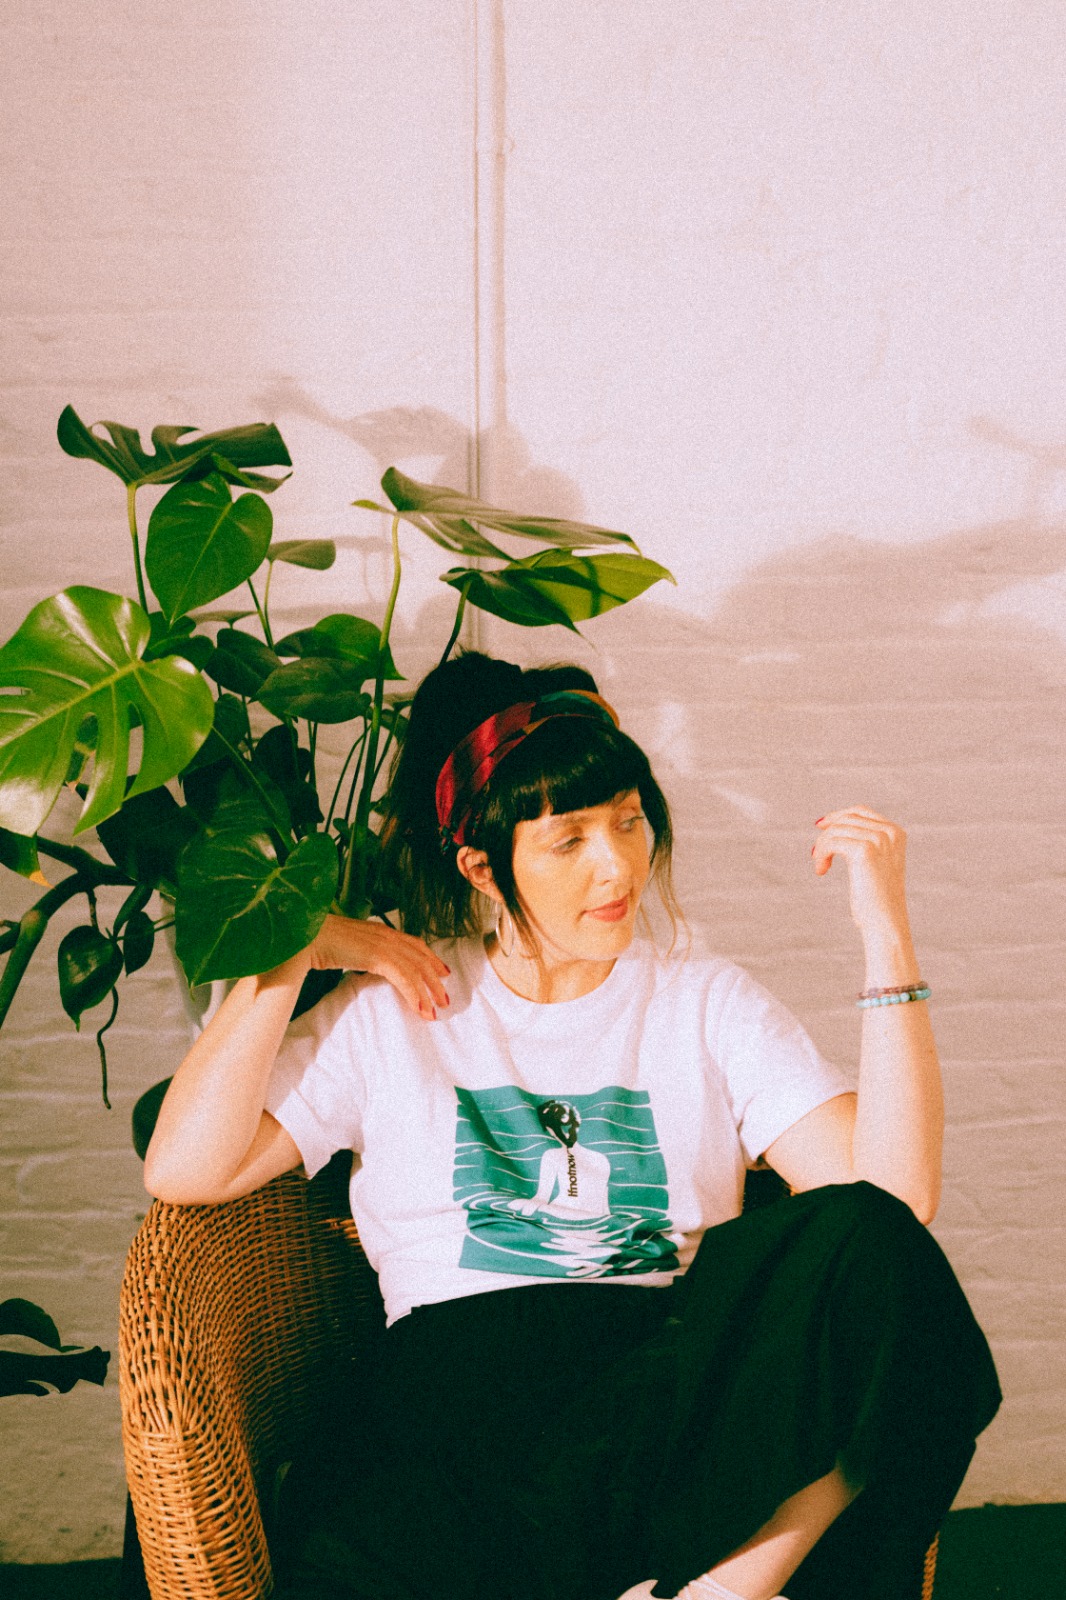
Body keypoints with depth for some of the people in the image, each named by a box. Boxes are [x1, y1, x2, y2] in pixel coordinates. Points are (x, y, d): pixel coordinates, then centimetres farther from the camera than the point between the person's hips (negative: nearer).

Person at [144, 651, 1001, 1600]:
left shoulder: (710, 1005, 19)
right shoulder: (389, 1010, 18)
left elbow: (894, 1199, 3)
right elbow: (183, 1173, 6)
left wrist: (887, 936, -1)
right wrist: (293, 953, 6)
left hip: (683, 1372, 1)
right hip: (462, 1382, 0)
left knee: (868, 1245, -32)